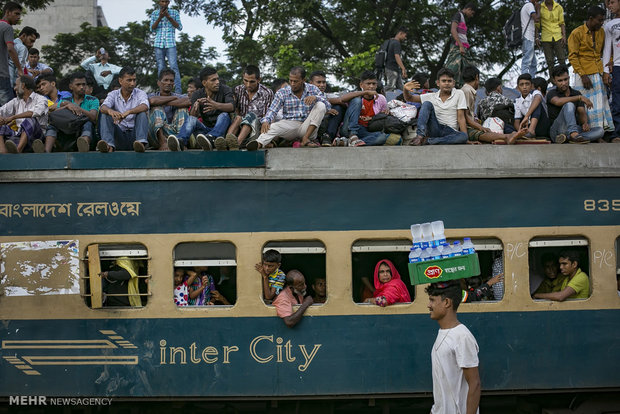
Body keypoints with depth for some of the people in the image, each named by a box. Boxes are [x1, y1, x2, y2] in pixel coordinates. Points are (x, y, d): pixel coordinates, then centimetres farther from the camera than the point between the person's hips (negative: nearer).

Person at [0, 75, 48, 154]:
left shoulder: (41, 99, 4)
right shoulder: (16, 101, 23)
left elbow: (34, 113, -17)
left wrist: (13, 117, -17)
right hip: (19, 134, 5)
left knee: (30, 120, -33)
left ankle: (18, 150, -56)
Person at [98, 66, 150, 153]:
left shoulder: (140, 93, 4)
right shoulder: (113, 94, 8)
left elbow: (145, 107, -20)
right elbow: (103, 108, -12)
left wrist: (128, 112, -39)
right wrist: (110, 111, -38)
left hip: (134, 134, -1)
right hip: (119, 135, 1)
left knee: (142, 113, -22)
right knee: (105, 114, -17)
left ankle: (141, 142, -48)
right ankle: (109, 145, -42)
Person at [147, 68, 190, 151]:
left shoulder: (178, 96, 15)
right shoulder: (152, 96, 12)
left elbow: (189, 102, -11)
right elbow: (153, 101, -16)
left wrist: (164, 102, -9)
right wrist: (173, 98, -5)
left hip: (174, 132, 1)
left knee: (183, 108, -11)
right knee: (157, 107, -16)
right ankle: (162, 141, -39)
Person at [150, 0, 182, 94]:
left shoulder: (174, 12, 9)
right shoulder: (154, 13, 13)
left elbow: (179, 27, 2)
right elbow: (152, 28, 5)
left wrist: (169, 17, -9)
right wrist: (160, 17, -10)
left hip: (170, 44, -2)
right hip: (158, 44, 2)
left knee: (174, 67, -14)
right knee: (160, 68, 1)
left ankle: (178, 91, -19)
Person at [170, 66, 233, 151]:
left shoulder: (225, 89, -2)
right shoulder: (197, 95, 3)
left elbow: (231, 107, -23)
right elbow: (193, 115, -12)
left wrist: (217, 106, -45)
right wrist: (196, 107, -37)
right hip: (205, 129, 2)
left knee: (224, 115, -31)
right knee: (191, 119, -24)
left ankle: (211, 139, -62)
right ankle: (180, 142, -55)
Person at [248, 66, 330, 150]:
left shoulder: (313, 89, 6)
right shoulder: (282, 92, 5)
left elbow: (328, 106, -1)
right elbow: (272, 110, -3)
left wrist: (315, 98, -23)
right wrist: (265, 121, -27)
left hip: (308, 128, 1)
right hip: (290, 126, -1)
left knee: (320, 105, -21)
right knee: (272, 127, -30)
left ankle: (305, 139, -26)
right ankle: (259, 143, -64)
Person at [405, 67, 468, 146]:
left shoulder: (459, 94, 4)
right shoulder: (432, 96, 10)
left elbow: (461, 117, -1)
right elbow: (409, 98, 12)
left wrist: (465, 137, -11)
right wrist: (406, 90, -12)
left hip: (451, 131, -1)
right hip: (435, 129, 1)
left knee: (463, 137, -36)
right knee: (427, 104, -17)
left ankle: (427, 140, -35)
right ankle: (420, 136, -31)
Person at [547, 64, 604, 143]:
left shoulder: (576, 94, 17)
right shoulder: (551, 93, 3)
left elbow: (582, 113, 5)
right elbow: (558, 102, -22)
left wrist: (585, 123, -18)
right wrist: (579, 97, -29)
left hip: (575, 130, 5)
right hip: (557, 130, -5)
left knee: (600, 130, -20)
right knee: (569, 105, -28)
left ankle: (566, 136, -38)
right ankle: (574, 135, -49)